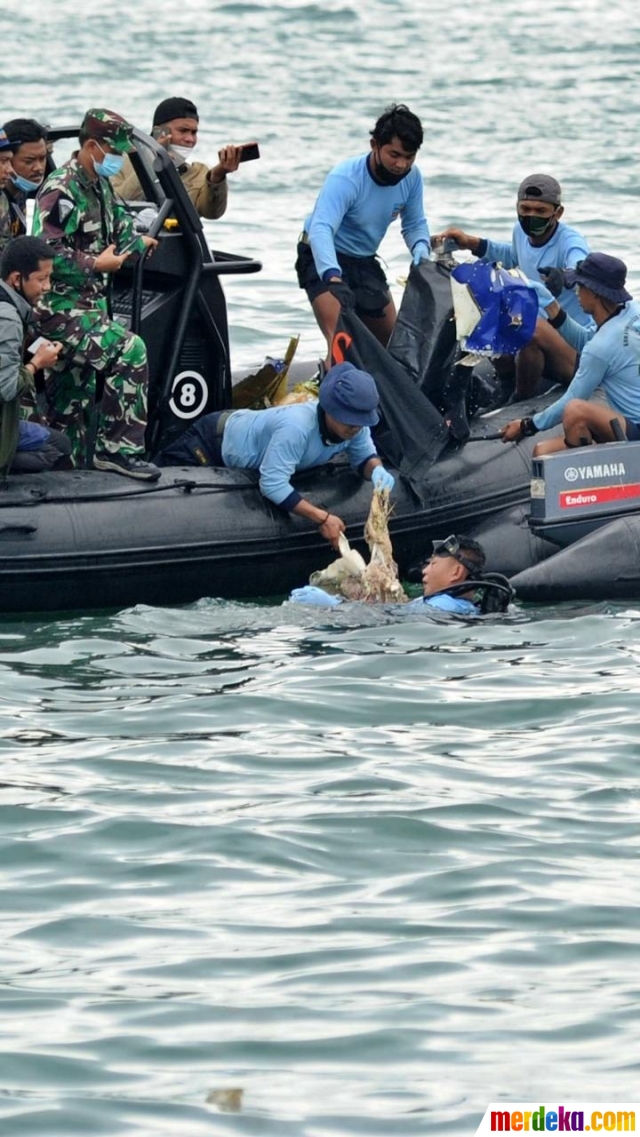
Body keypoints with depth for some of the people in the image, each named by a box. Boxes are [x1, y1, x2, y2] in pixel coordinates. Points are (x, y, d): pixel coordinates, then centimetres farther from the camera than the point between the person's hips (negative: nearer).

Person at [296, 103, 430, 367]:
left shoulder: (411, 177, -11)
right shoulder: (346, 178, -30)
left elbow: (415, 224, 5)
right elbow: (320, 229, -44)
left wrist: (421, 250, -20)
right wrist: (333, 276, -61)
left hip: (365, 263, 7)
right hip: (324, 260, -7)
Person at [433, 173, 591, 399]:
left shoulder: (571, 242, -20)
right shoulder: (521, 231, 3)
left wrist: (564, 277, -69)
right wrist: (471, 243, 19)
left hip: (577, 350, -9)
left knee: (533, 328, -36)